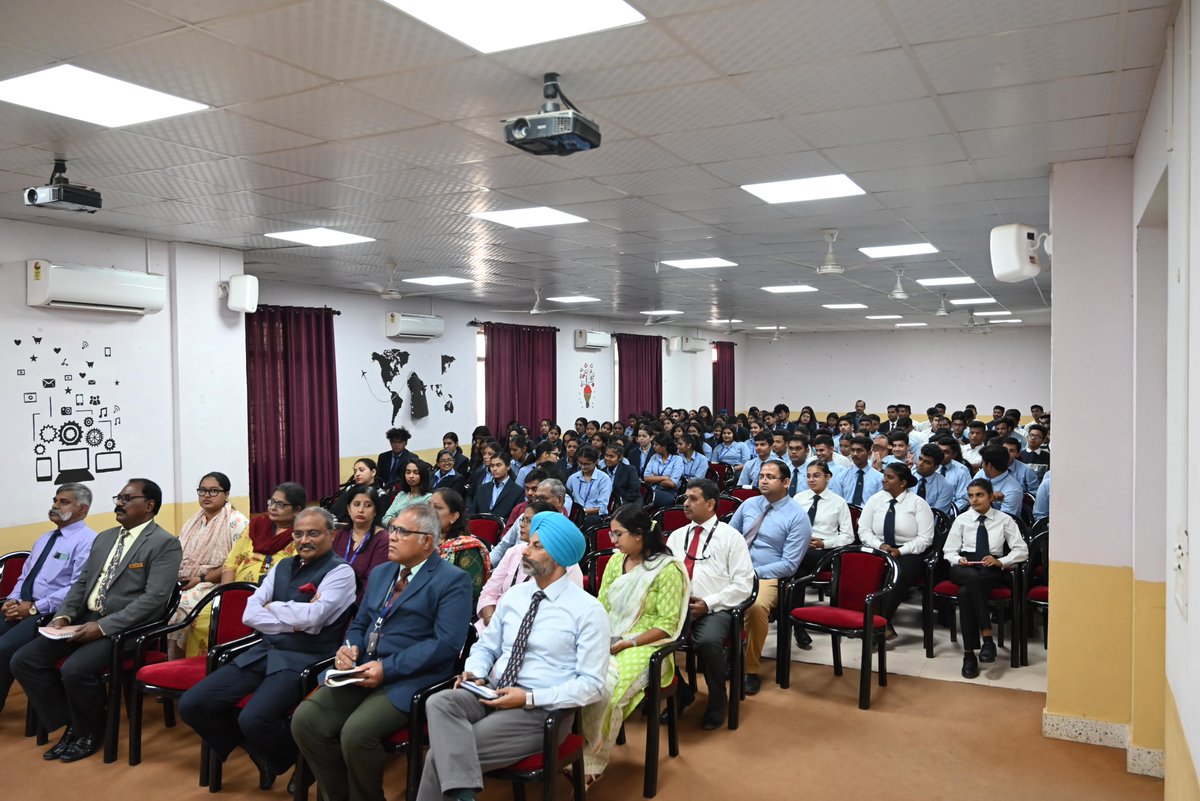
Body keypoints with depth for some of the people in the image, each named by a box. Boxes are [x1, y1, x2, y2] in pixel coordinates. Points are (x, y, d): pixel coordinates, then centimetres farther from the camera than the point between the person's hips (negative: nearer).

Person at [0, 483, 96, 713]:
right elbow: (24, 576, 23)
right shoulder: (44, 538, 21)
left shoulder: (87, 540, -9)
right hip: (21, 607, 8)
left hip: (51, 614, -8)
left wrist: (35, 607, -18)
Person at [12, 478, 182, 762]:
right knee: (23, 661, -6)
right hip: (84, 619, 8)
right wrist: (63, 615, -1)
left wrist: (103, 626, -23)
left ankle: (89, 733, 0)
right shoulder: (104, 538, 17)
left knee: (75, 669, -29)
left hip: (125, 627, -8)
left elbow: (155, 598, -19)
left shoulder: (165, 544, -10)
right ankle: (72, 724, 9)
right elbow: (82, 582, 19)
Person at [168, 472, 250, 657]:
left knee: (181, 607, -29)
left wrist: (202, 579, -16)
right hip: (183, 584, 6)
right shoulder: (194, 521, 18)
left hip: (214, 585, -6)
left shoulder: (237, 522, -5)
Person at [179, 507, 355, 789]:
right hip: (263, 651, 7)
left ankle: (298, 759, 4)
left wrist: (273, 607, -2)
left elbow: (311, 616, -20)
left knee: (254, 719, -30)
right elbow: (250, 614, 6)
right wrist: (293, 622, -9)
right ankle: (257, 749, 15)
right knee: (191, 705, -6)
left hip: (302, 660, -7)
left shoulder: (340, 572, -5)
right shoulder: (282, 566, 16)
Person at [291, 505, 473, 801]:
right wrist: (350, 646, -2)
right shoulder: (380, 573, 19)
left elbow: (447, 643, -16)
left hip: (410, 679, -7)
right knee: (305, 720, -12)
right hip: (363, 671, 7)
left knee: (356, 733, -27)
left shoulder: (453, 580, -6)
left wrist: (387, 668, -20)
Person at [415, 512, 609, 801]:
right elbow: (486, 646, 19)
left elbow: (592, 684, -10)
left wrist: (529, 698, -18)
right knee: (439, 703, -28)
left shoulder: (588, 610, -8)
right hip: (491, 695, 6)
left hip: (540, 710, -6)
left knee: (440, 754, -22)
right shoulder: (514, 595, 11)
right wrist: (475, 673, -5)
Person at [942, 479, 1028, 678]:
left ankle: (969, 653, -32)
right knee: (973, 577, -38)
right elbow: (949, 551, 14)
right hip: (964, 569, 1)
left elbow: (1022, 550, 4)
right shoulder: (962, 520, 12)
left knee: (966, 591, -36)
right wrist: (959, 560, -9)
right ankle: (987, 638, -36)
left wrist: (1001, 562, -13)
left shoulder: (1004, 520, 9)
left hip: (992, 571, -1)